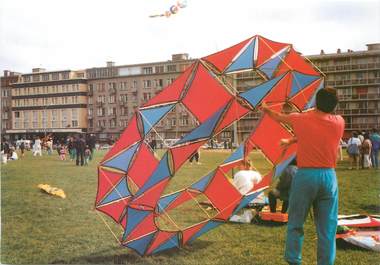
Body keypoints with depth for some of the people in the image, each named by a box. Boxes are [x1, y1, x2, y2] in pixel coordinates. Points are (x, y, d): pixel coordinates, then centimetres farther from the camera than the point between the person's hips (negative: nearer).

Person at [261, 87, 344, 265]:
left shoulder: (301, 119, -3)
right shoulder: (339, 122, 3)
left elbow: (278, 117, 16)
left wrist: (266, 110, 37)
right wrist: (292, 140, 31)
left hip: (305, 176, -2)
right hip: (329, 177, 2)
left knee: (295, 224, 11)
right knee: (327, 228, 7)